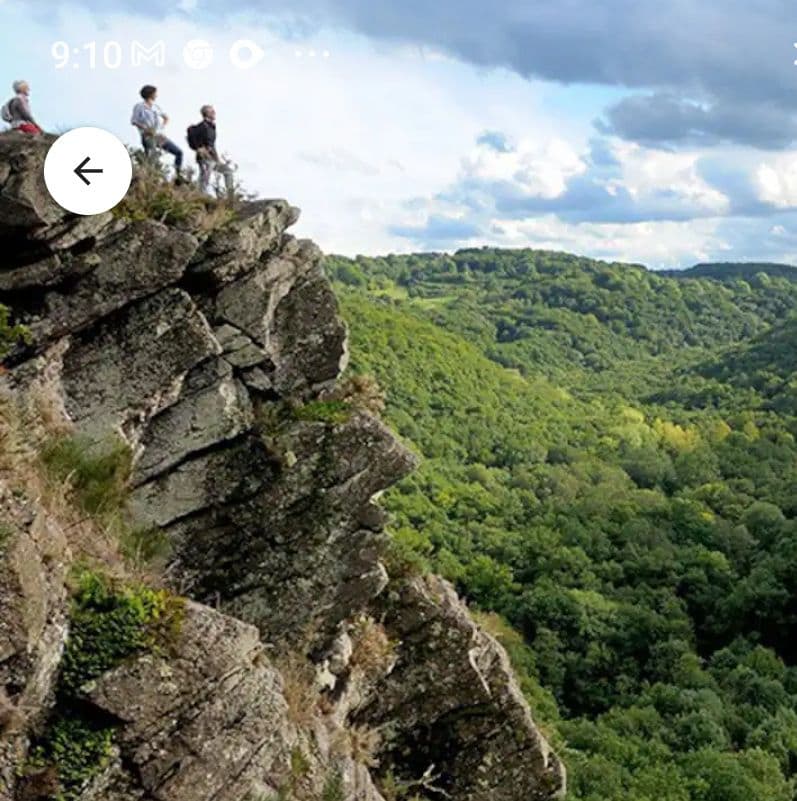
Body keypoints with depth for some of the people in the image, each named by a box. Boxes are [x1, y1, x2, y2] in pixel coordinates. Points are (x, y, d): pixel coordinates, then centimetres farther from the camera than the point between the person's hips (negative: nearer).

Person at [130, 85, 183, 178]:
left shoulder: (156, 107, 18)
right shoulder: (139, 106, 3)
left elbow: (166, 117, 30)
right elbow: (134, 121, -3)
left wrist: (161, 126, 11)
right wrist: (146, 129, -13)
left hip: (159, 136, 5)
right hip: (148, 137, -5)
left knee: (179, 152, -3)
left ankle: (177, 176, 3)